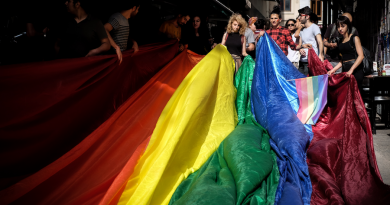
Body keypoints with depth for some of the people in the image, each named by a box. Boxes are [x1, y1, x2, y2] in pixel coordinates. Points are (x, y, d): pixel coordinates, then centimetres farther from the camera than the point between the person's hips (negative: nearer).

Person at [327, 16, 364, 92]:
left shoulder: (354, 38, 1)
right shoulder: (340, 41, 17)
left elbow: (361, 56, -9)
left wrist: (351, 70, -20)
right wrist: (333, 70, 8)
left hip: (355, 70, -5)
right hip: (345, 70, 5)